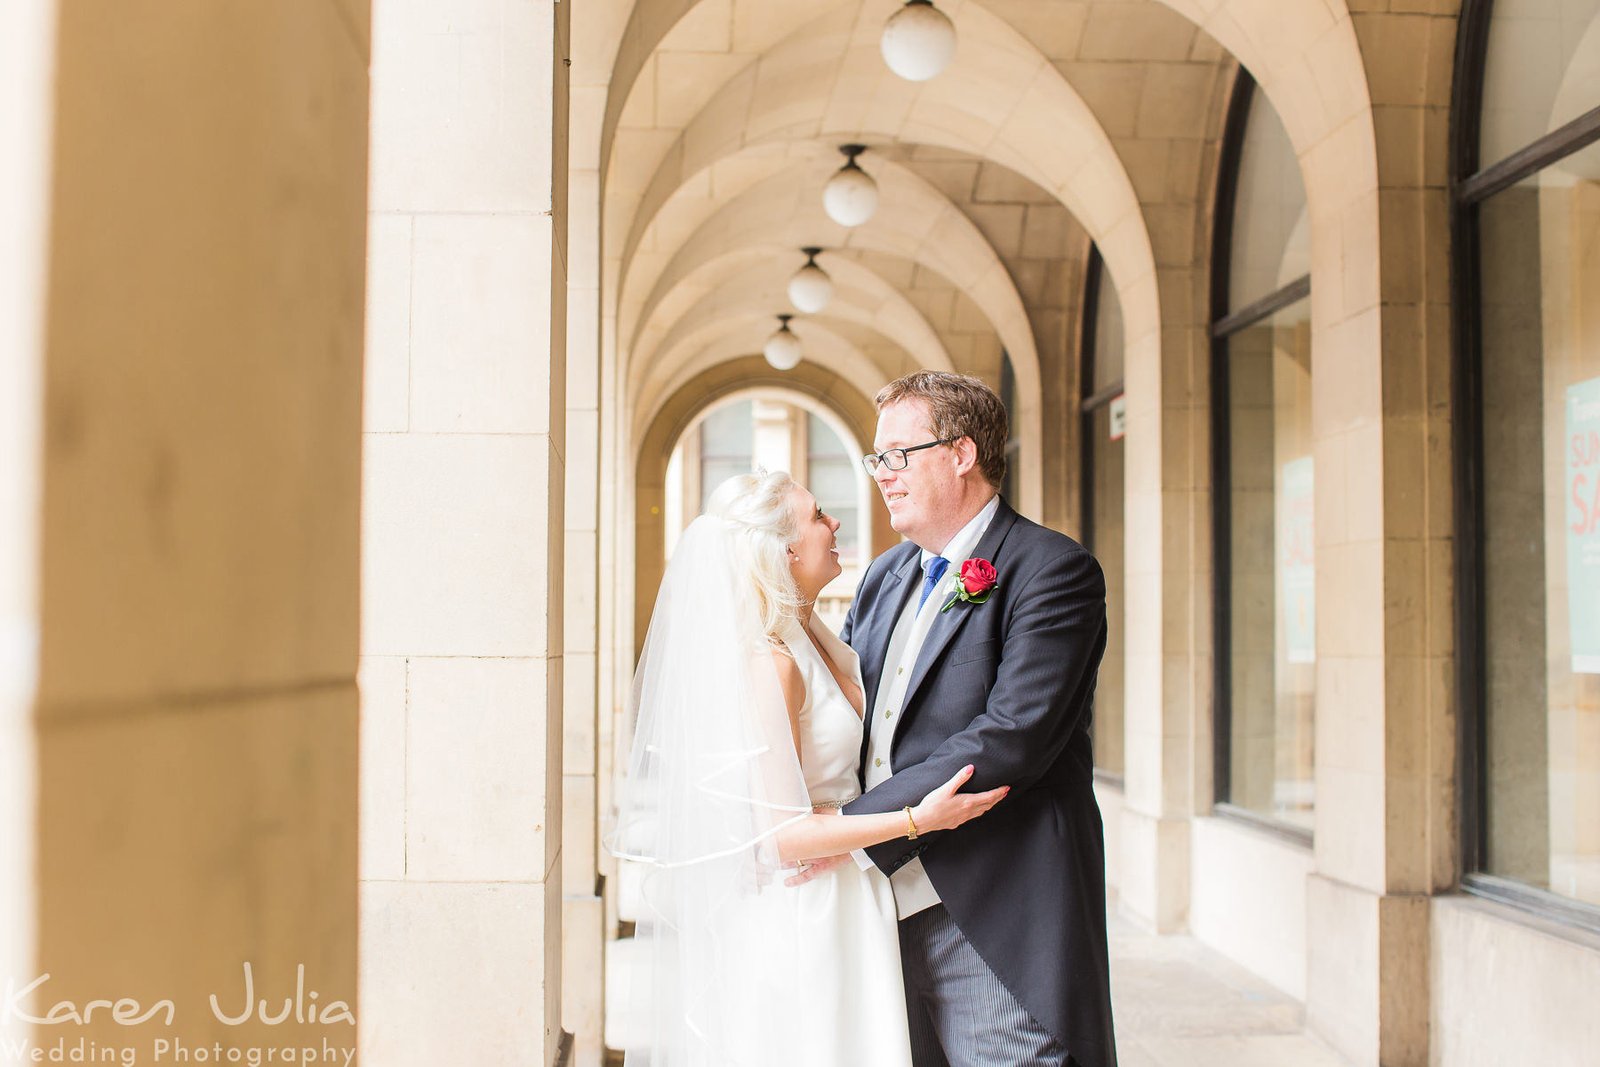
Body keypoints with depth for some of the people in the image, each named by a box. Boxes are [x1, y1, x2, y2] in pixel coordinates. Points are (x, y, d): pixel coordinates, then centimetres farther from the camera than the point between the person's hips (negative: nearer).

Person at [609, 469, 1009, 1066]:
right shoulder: (769, 663, -21)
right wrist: (916, 819, -24)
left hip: (838, 910, 9)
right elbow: (782, 833, -22)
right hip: (800, 921, -9)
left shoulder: (812, 643, 6)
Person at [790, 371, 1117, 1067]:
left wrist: (853, 828, -21)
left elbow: (1010, 741, -21)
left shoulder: (1052, 570, -10)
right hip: (889, 907, 7)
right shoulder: (885, 576, 14)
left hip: (995, 927, -7)